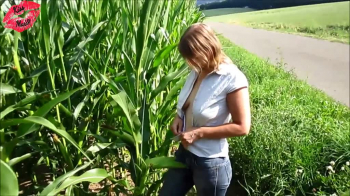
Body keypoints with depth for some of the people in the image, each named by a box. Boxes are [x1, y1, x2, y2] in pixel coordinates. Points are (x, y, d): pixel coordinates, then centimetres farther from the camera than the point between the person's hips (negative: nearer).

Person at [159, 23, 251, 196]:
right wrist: (179, 116, -4)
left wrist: (199, 132, -21)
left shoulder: (232, 79, -21)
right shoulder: (197, 72, -2)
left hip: (211, 163, -6)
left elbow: (242, 127, -19)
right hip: (184, 152, 7)